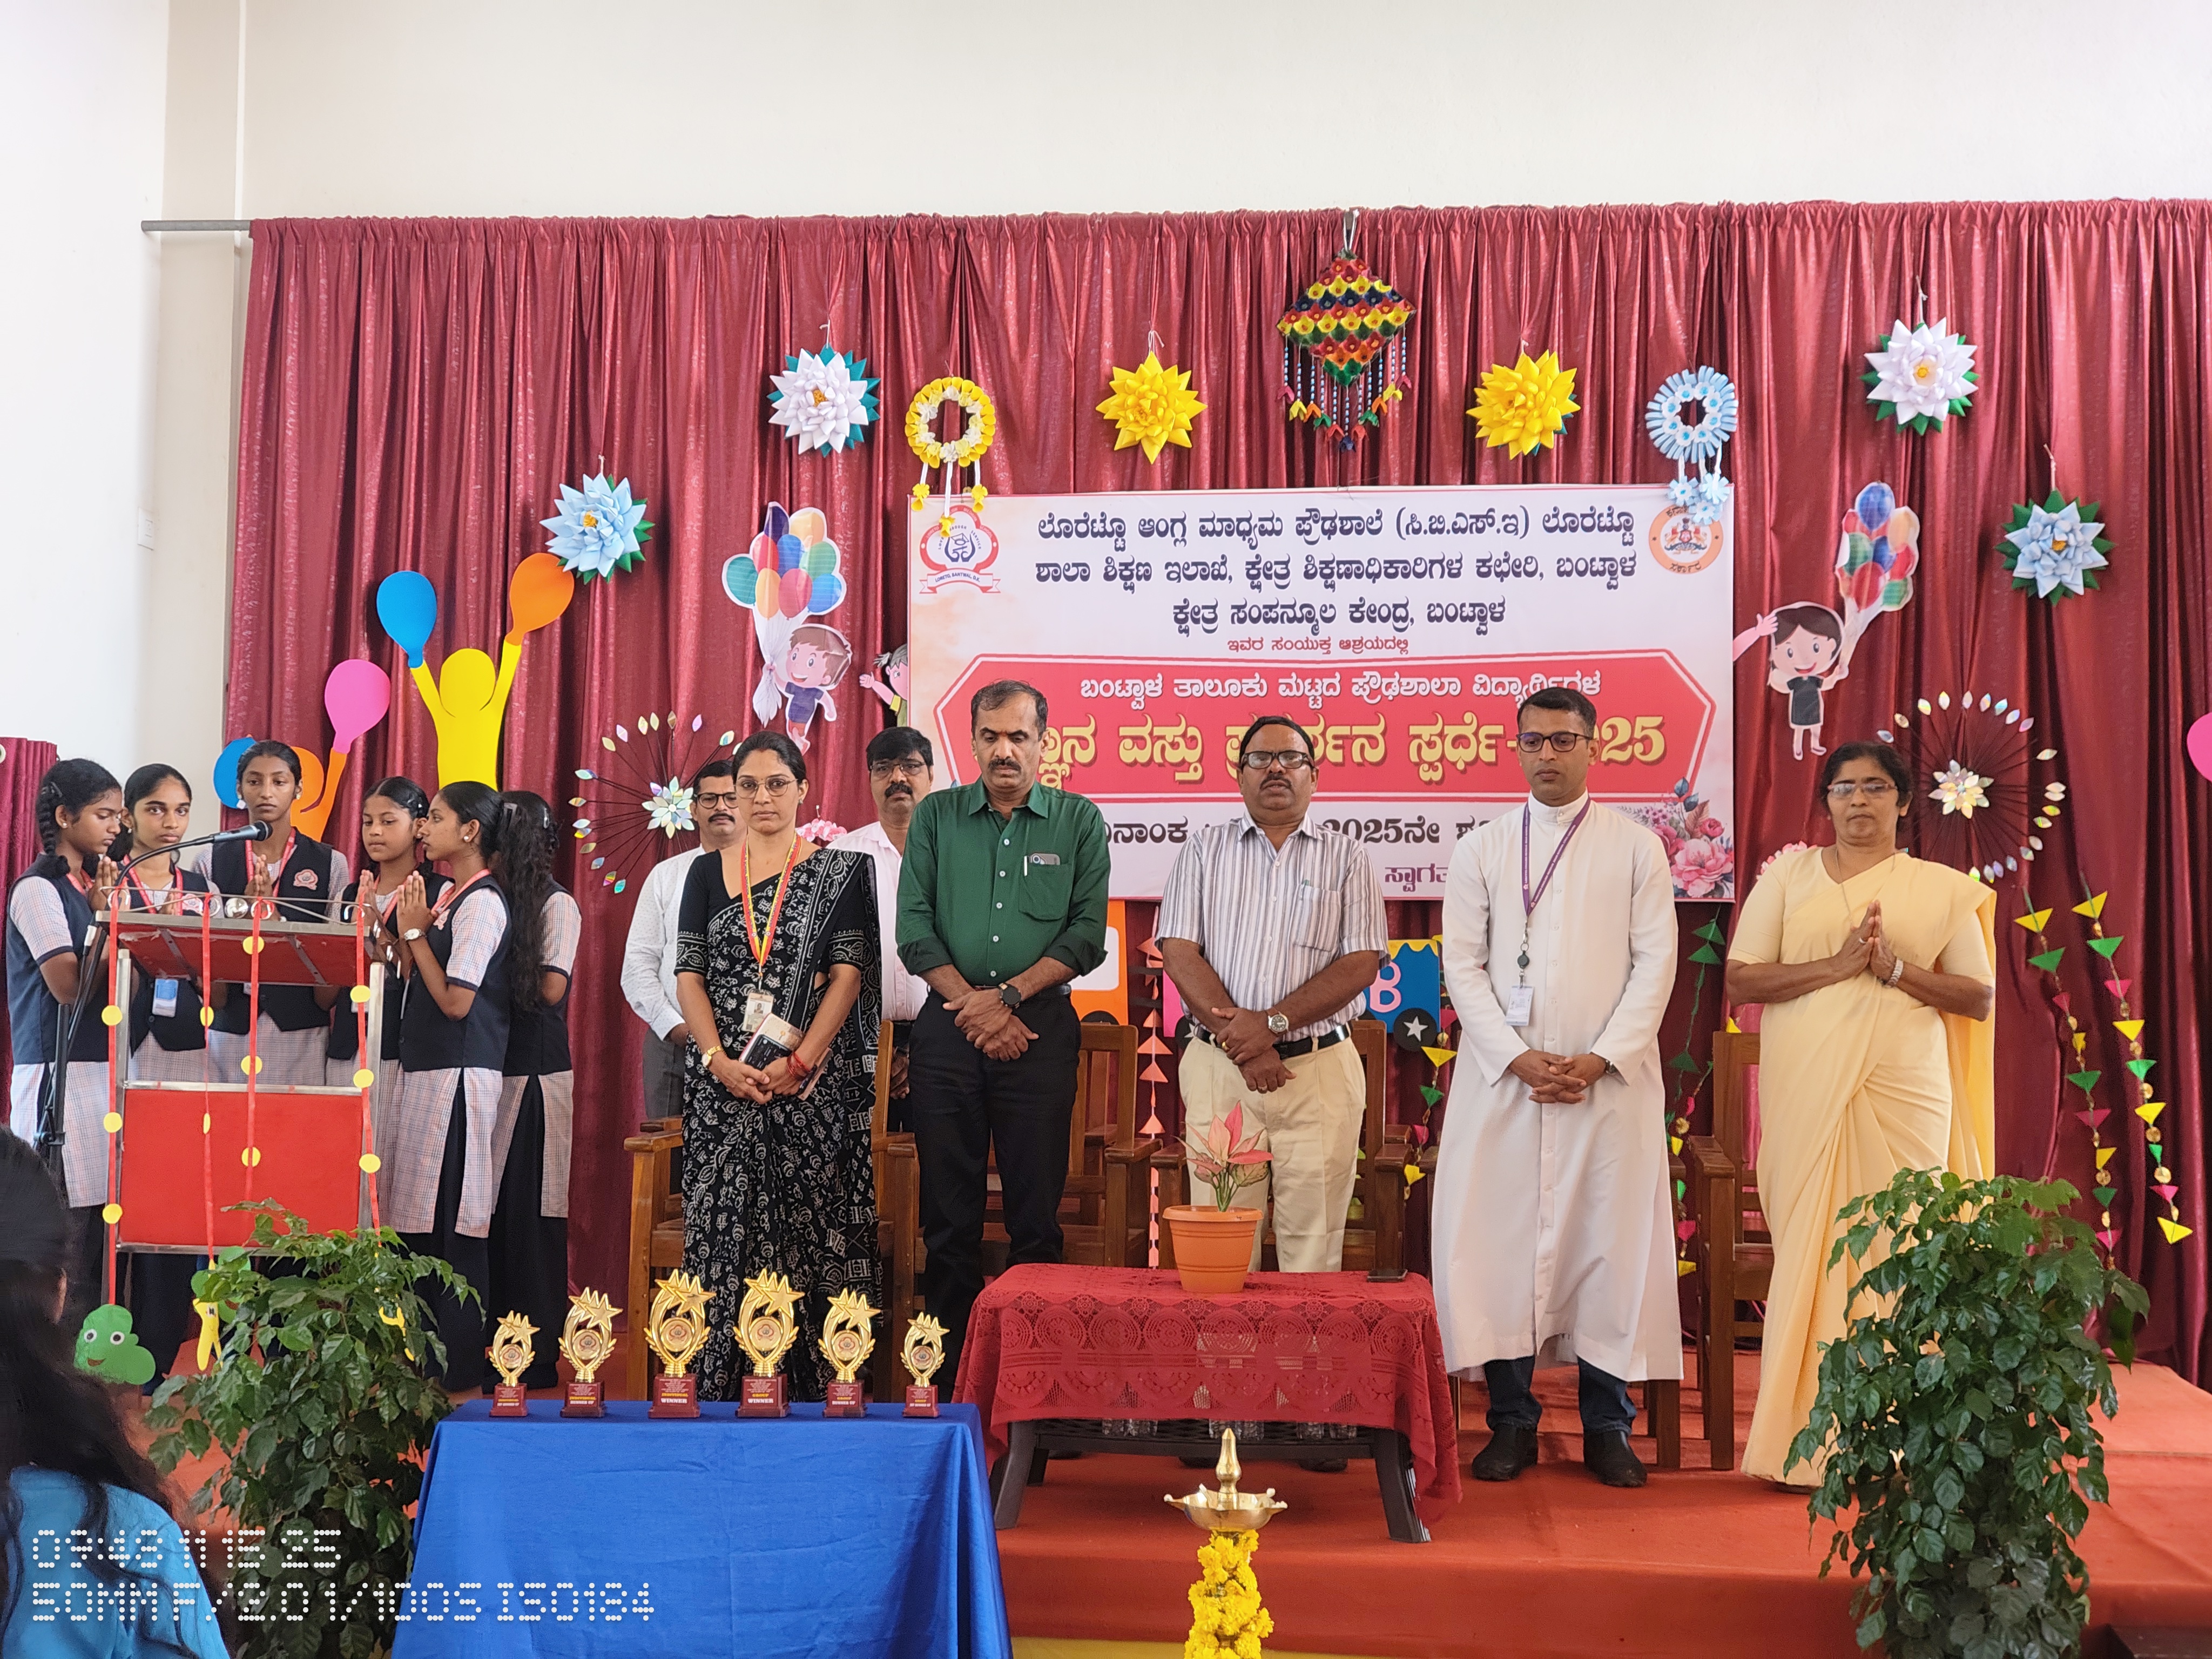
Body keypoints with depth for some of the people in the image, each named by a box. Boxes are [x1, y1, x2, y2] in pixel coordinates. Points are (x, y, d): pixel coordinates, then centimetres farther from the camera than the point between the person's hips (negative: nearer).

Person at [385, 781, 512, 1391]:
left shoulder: (482, 902, -11)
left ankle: (461, 1370, 0)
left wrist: (415, 932, -9)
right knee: (419, 1220, 11)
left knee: (453, 1226, -6)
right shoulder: (445, 896, 15)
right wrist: (401, 930, 7)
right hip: (423, 1069, 9)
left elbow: (455, 1000, -16)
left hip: (458, 1077, -9)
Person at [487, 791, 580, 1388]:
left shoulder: (557, 904, -3)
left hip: (537, 1072, -6)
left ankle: (537, 1354, 2)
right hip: (492, 1065, 6)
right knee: (488, 1207, 5)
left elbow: (549, 987, -13)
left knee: (529, 1209, -5)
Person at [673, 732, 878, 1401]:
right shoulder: (707, 872, 11)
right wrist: (720, 1062, -9)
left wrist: (799, 1063, -14)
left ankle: (812, 1388, 2)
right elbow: (689, 975, 6)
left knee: (811, 1225, -3)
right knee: (722, 1228, 0)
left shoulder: (838, 871, 4)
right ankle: (720, 1390, 5)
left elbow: (849, 975, -3)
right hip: (723, 1081, 2)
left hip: (814, 1080, -2)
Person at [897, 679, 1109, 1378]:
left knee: (1036, 1213, 0)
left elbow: (1087, 935, -1)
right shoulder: (936, 817, 9)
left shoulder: (1078, 821, 6)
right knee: (948, 1213, 4)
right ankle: (947, 1376, 10)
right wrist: (972, 1004, -8)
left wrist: (1008, 995, -10)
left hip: (1040, 1028, -1)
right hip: (947, 1028, 1)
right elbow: (914, 929, 3)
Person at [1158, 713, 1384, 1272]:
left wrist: (1272, 1023, -12)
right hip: (1218, 1067, 0)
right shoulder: (1205, 849, 12)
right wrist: (1238, 1039, -10)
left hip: (1320, 1070, 0)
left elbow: (1361, 963, 0)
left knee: (1313, 1242, 0)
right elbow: (1180, 953, 2)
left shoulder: (1345, 857, 10)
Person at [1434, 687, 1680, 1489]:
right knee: (1498, 1238, -1)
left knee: (1612, 1241, 0)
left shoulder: (1636, 848, 7)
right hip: (1502, 1079, 1)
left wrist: (1600, 1059, -10)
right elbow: (1463, 965, 4)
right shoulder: (1480, 850, 9)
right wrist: (1519, 1058, -9)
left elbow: (1655, 963, 1)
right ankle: (1511, 1420, 9)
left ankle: (1607, 1428, 11)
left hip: (1611, 1080, -1)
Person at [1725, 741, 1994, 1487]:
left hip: (1903, 1097, 0)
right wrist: (1837, 965, -12)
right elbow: (1740, 979, 0)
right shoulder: (1788, 877, 9)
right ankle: (1807, 1439, 4)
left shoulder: (1942, 889, 10)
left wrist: (1896, 969, -9)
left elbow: (1980, 997, 6)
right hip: (1807, 1096, 0)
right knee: (1810, 1249, -2)